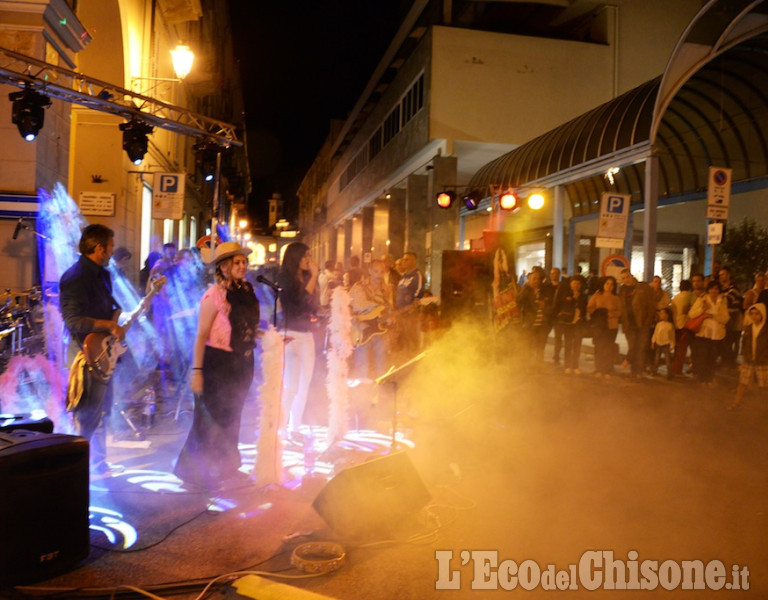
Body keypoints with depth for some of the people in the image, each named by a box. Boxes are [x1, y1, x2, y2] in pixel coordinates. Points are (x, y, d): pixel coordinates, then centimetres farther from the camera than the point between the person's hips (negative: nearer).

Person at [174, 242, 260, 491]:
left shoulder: (246, 291, 6)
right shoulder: (214, 295, -15)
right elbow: (201, 336, -17)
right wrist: (197, 371, -19)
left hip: (242, 362, 7)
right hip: (217, 362, -7)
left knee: (232, 416, 17)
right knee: (211, 416, 1)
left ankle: (225, 467, 33)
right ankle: (195, 472, 18)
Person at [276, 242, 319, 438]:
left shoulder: (306, 278, 15)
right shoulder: (285, 278, -4)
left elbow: (314, 307, 14)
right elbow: (301, 300, -18)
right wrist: (314, 276, -11)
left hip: (307, 334, 7)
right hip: (291, 335, -7)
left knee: (304, 386, 8)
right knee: (290, 386, -10)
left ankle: (294, 429, 16)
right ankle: (281, 429, -3)